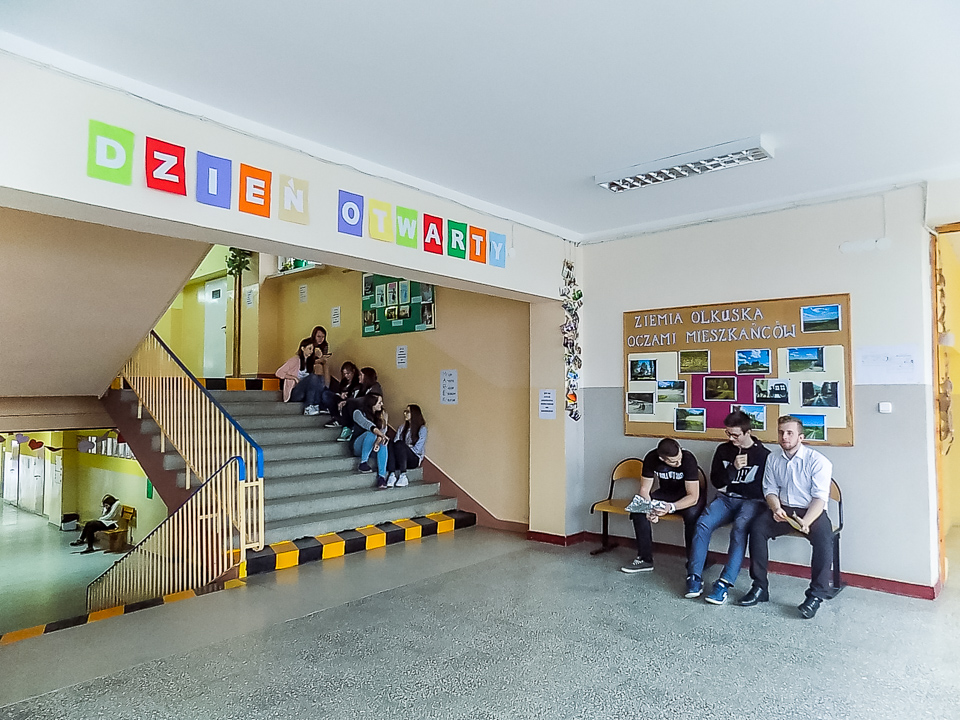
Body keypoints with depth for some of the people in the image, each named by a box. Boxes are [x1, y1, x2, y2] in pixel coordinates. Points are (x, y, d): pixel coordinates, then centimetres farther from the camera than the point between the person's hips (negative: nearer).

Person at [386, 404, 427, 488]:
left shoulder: (422, 428, 2)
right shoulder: (402, 427, 20)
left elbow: (417, 449, -7)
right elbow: (395, 441, 6)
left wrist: (405, 447, -10)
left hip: (415, 459, -4)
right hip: (400, 459, 5)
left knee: (400, 444, -31)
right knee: (391, 444, -25)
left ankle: (403, 476, -36)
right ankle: (392, 475, -40)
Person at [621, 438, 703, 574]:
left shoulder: (688, 459, -30)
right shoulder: (651, 458, -20)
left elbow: (693, 497, -30)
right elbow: (644, 489, -12)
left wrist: (670, 508, -44)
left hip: (687, 496, -3)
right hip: (665, 493, 4)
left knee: (692, 514, -36)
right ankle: (645, 559, -10)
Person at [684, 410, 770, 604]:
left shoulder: (763, 455, -1)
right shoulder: (723, 450, 10)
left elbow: (762, 489, -5)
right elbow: (716, 481, 7)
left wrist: (731, 486, -5)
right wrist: (733, 468, -8)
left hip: (751, 501, -3)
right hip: (725, 500, 4)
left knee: (740, 528, -35)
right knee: (703, 524, -25)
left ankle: (725, 582, -34)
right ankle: (694, 577, -20)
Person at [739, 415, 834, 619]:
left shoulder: (818, 461, -8)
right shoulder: (773, 459, 7)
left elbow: (820, 497, -15)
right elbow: (770, 489, 7)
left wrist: (806, 522, -31)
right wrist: (776, 508, -16)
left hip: (812, 511, -3)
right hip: (783, 510, 4)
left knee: (823, 536, -34)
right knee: (757, 527, -22)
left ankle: (816, 595, -21)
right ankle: (759, 587, -13)